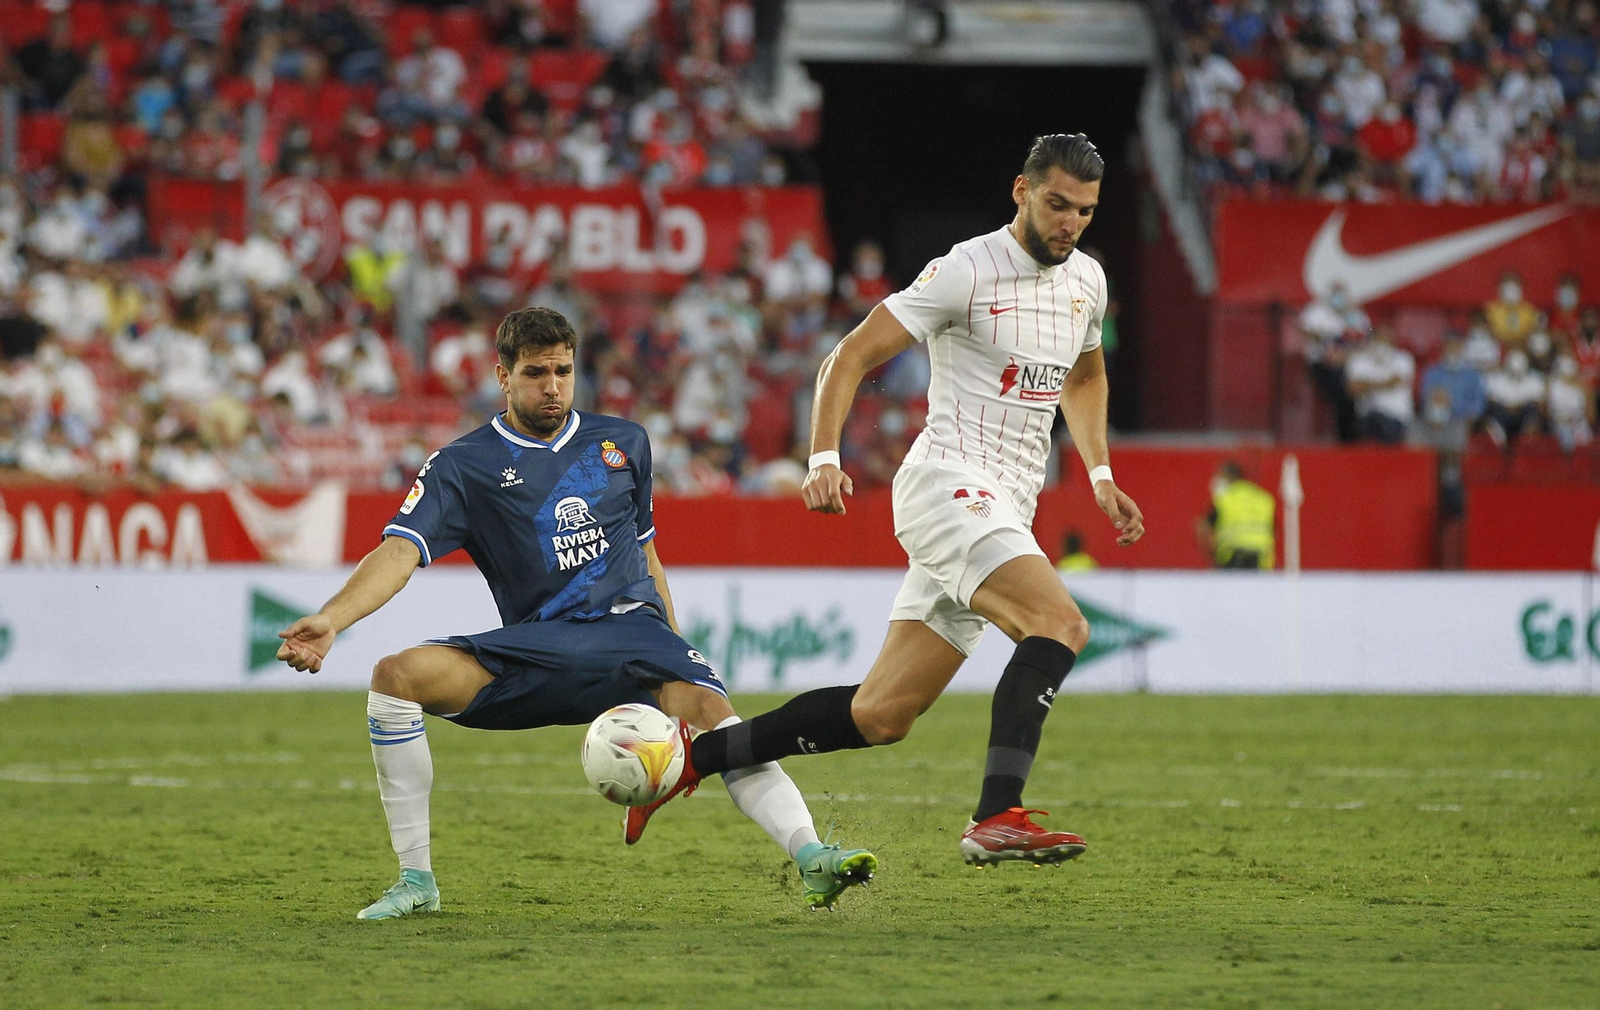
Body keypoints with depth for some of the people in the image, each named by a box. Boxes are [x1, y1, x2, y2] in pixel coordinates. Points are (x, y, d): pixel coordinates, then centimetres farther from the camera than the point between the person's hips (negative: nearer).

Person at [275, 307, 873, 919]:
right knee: (396, 676, -23)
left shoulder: (622, 443, 15)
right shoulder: (463, 466, 4)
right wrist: (330, 620, -26)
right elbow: (401, 552, -9)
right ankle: (415, 880, -14)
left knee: (705, 707, -31)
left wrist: (674, 653, 20)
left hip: (632, 628, 0)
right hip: (534, 649, 0)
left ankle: (811, 856, -42)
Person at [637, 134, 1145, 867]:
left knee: (880, 716, 4)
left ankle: (691, 757, 15)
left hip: (1005, 513, 8)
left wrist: (1099, 475, 23)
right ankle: (996, 818, -36)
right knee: (1060, 623, -30)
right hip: (948, 484, -8)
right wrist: (824, 459, -21)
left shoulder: (1086, 282, 13)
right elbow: (851, 357, -9)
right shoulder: (967, 271, -10)